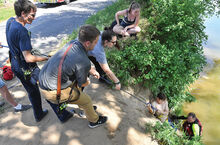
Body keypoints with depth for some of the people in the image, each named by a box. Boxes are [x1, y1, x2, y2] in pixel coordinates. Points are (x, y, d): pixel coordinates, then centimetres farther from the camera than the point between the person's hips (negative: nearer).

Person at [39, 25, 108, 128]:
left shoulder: (72, 43, -6)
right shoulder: (84, 62, -28)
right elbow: (83, 83, -9)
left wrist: (92, 70, 10)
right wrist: (87, 81, 14)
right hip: (52, 91, -8)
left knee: (76, 85, 27)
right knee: (86, 100, 10)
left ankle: (85, 108, 49)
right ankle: (94, 121, 36)